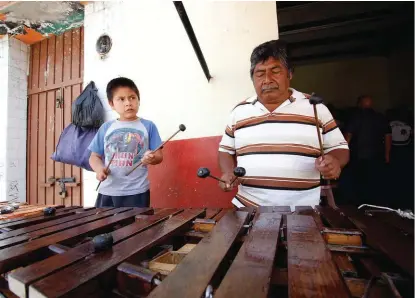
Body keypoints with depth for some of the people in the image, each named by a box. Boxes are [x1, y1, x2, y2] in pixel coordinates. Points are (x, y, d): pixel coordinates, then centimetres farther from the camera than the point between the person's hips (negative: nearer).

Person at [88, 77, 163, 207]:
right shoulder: (106, 128, 8)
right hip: (108, 191, 3)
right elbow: (95, 156, 12)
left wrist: (152, 158, -22)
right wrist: (99, 168, -10)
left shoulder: (148, 126, 1)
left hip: (137, 191, -2)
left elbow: (159, 155, 0)